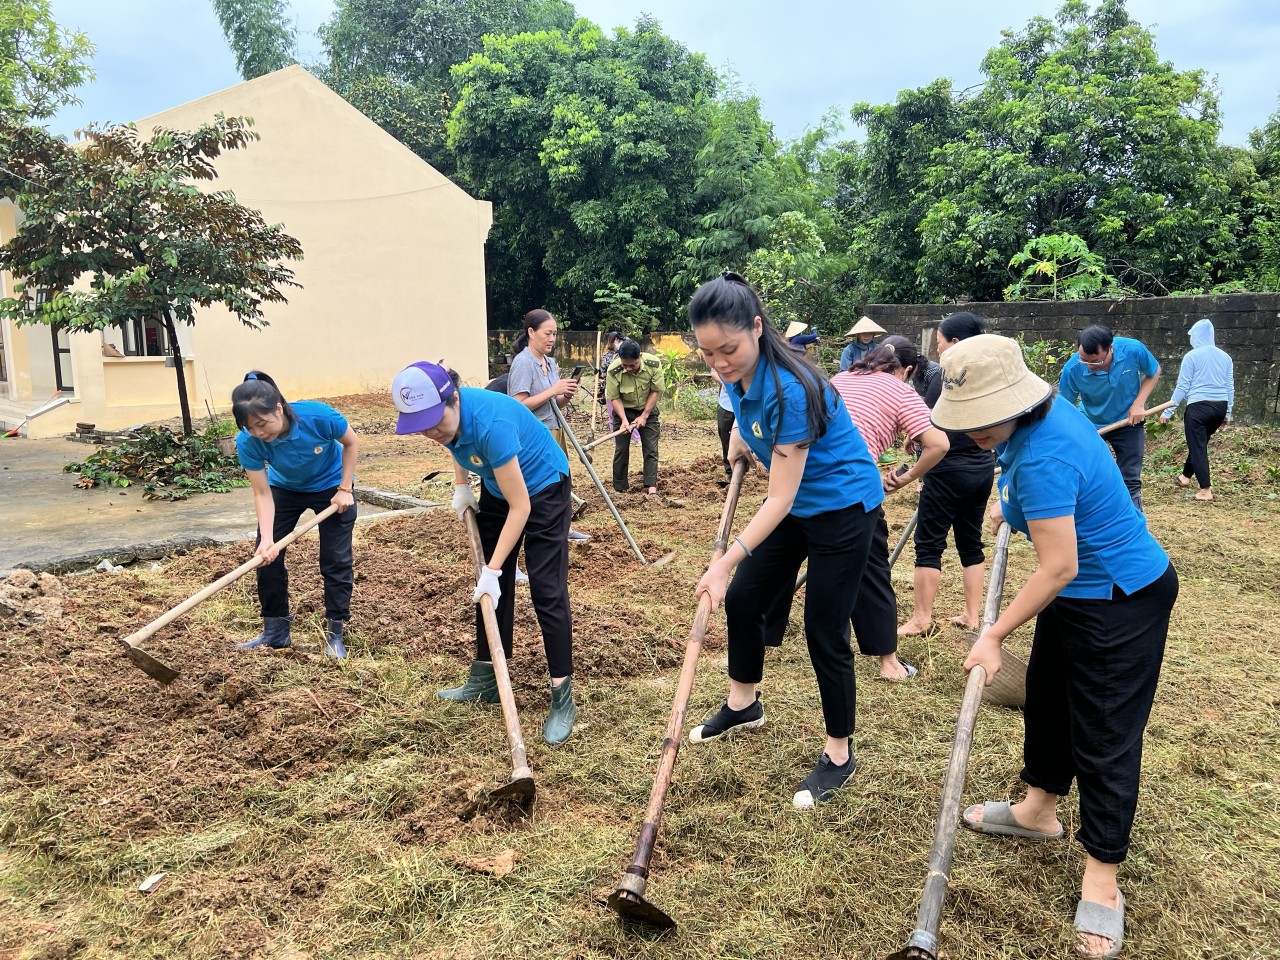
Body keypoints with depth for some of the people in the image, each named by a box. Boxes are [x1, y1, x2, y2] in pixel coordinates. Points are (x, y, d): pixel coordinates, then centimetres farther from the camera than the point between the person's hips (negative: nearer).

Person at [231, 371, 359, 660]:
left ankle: (335, 633, 9)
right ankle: (275, 630, 16)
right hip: (284, 488, 3)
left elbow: (352, 442, -16)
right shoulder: (248, 443, -30)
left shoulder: (318, 416, -37)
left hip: (331, 486, -2)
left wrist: (345, 489, -17)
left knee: (336, 560, -4)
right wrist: (267, 539, -37)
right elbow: (262, 493, -24)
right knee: (266, 556, 0)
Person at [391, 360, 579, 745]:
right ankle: (486, 679, 21)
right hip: (497, 488, 8)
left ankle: (563, 696, -5)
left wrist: (492, 570, -30)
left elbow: (520, 506, -33)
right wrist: (461, 487, 0)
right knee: (491, 584, 9)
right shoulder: (446, 415, -17)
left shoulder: (490, 423, -39)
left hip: (542, 488, -7)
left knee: (547, 590, -12)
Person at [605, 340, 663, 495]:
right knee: (621, 449, 3)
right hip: (624, 410, -1)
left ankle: (651, 486, -6)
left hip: (647, 410, 1)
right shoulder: (613, 370, -28)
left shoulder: (654, 364, -25)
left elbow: (656, 391, -14)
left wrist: (644, 416, -16)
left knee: (651, 449, -5)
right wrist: (624, 420, -27)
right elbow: (614, 398, -17)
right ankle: (620, 487, 13)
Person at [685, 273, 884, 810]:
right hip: (796, 501, 9)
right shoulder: (739, 374, -10)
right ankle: (743, 705, 37)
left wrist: (724, 564, -32)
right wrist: (740, 442, 1)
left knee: (824, 631, -3)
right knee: (742, 600, 14)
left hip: (842, 505, -8)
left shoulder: (789, 389, -33)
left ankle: (839, 755, 16)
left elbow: (780, 500, -30)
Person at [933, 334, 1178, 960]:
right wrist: (1013, 509, 19)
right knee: (1048, 698, 21)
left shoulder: (1043, 458, -34)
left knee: (1105, 736, -1)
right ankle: (1038, 810, 41)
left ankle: (1101, 883, 13)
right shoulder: (1040, 411, -4)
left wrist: (994, 635, -23)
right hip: (1079, 594, 10)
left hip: (1121, 603, -10)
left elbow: (1058, 568, -30)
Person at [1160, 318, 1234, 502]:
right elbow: (1230, 386, 15)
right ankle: (1185, 476, 37)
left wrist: (1168, 412, -2)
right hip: (1220, 406, 6)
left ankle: (1205, 490, -6)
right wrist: (1227, 413, 22)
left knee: (1198, 446, -2)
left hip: (1199, 406, -6)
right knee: (1199, 443, 22)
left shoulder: (1192, 356, -6)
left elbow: (1182, 387, -7)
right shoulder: (1225, 356, 12)